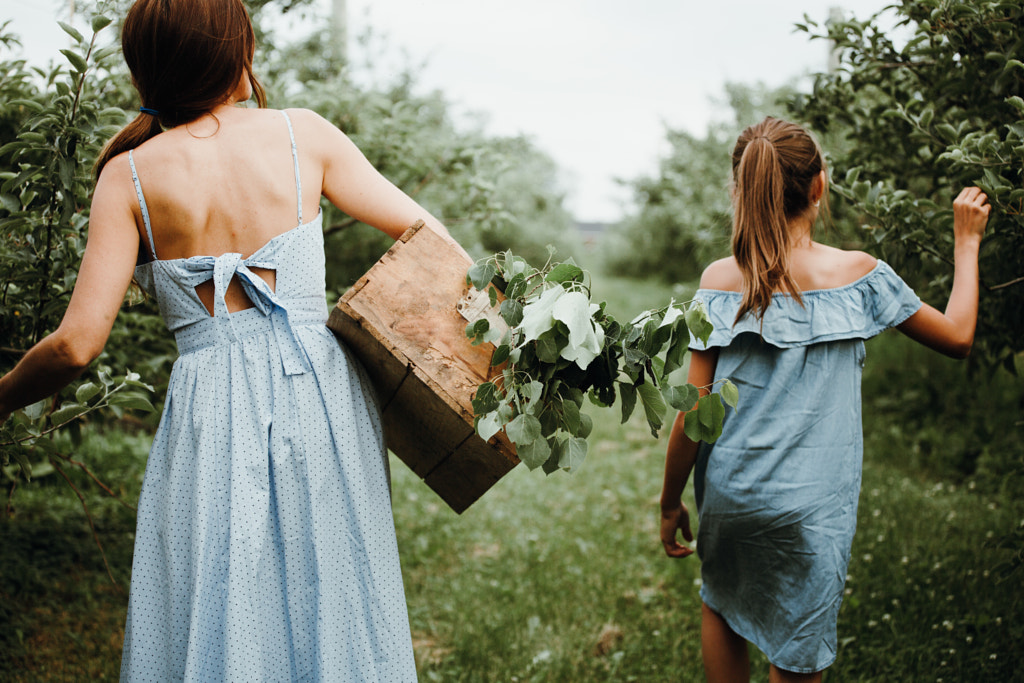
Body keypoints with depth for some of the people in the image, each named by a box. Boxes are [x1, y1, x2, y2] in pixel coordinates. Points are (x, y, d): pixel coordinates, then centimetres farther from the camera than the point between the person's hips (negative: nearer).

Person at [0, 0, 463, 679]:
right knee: (332, 617, 15)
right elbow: (422, 228, 5)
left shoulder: (129, 174, -1)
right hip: (322, 396, 1)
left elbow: (77, 343, -4)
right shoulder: (303, 133, 1)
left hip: (211, 414, -1)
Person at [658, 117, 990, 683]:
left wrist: (670, 504, 5)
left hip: (728, 493, 1)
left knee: (721, 606, 27)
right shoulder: (857, 274, -8)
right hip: (811, 507, -1)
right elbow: (958, 337, 5)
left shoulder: (720, 280, -8)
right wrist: (967, 240, 17)